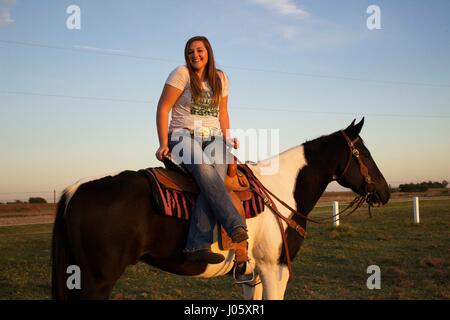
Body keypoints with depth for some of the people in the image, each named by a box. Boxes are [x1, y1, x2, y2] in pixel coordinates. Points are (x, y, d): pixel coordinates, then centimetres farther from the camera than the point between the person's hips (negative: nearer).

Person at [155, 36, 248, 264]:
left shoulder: (220, 78, 16)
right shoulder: (182, 74, 2)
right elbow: (163, 108, -2)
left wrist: (227, 138, 7)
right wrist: (163, 144, -10)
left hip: (213, 138, 4)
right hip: (183, 135, -3)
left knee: (217, 176, -28)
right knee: (205, 169, -37)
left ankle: (198, 246, -34)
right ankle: (236, 225, -41)